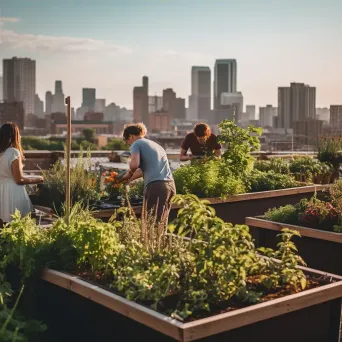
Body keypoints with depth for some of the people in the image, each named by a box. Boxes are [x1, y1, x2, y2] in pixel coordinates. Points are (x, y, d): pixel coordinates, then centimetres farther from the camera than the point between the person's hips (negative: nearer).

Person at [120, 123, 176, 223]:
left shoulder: (136, 144, 4)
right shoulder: (155, 144, 29)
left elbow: (134, 164, -13)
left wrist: (129, 173, 8)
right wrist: (128, 178, 44)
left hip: (156, 185, -8)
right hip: (170, 184, 8)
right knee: (161, 221, 13)